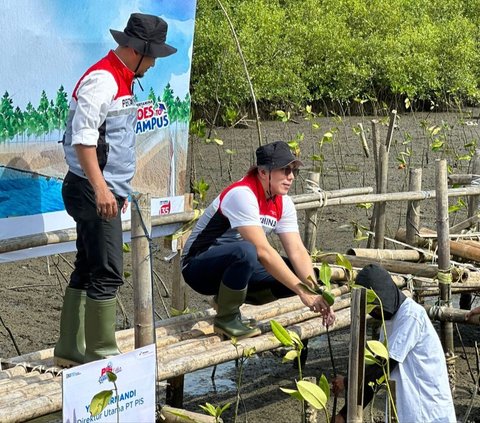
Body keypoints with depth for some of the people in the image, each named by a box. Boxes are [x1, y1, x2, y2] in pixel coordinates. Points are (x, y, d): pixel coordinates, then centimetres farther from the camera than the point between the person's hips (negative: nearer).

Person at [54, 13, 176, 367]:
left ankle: (70, 350, 19)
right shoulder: (101, 80, -14)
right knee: (107, 274, -8)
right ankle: (101, 353, -2)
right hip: (94, 192, -10)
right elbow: (83, 138, -23)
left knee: (87, 271, 13)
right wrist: (100, 188, -29)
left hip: (106, 192, 10)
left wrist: (118, 189, 26)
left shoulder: (122, 81, 17)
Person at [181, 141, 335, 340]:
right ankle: (226, 318, -16)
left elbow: (297, 251, -6)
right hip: (199, 267, -8)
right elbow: (263, 251, -32)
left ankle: (228, 297, 6)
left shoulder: (283, 203, 0)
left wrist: (315, 293, -22)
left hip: (236, 264, 8)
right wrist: (303, 292, -33)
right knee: (245, 251, -38)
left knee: (298, 272, -9)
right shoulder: (242, 195, -26)